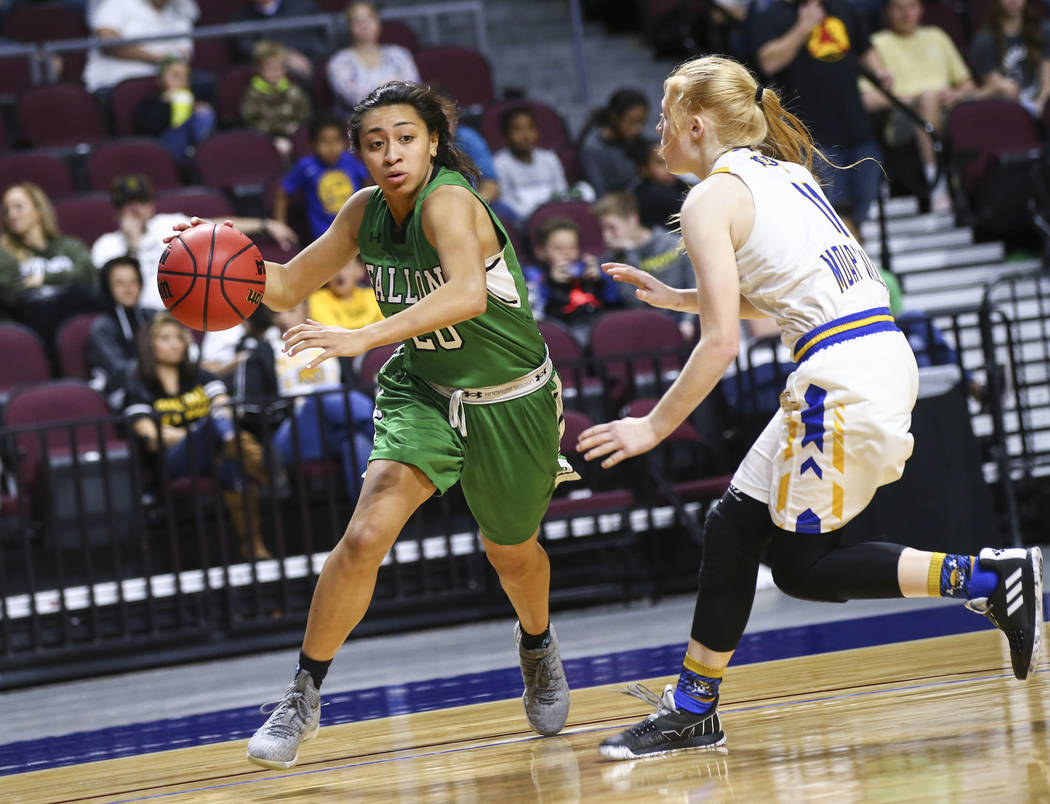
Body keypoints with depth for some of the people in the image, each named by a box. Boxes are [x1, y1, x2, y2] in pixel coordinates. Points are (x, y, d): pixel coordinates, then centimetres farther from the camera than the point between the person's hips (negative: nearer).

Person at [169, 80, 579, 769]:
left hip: (511, 402, -3)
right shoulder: (367, 211, -8)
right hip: (425, 391, 3)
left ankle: (538, 644, 55)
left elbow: (467, 294, -48)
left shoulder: (448, 202, -29)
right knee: (366, 535, -19)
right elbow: (289, 287, 3)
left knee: (511, 552, 20)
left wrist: (361, 338, -57)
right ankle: (303, 699, -8)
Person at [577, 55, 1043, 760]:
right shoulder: (782, 171, 19)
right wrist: (676, 298, 28)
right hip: (883, 353, 9)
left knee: (799, 564, 3)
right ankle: (693, 711, 19)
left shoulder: (711, 199, -6)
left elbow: (722, 342, -11)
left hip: (844, 378, -9)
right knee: (734, 526, 14)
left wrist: (654, 427, -2)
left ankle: (987, 579, -2)